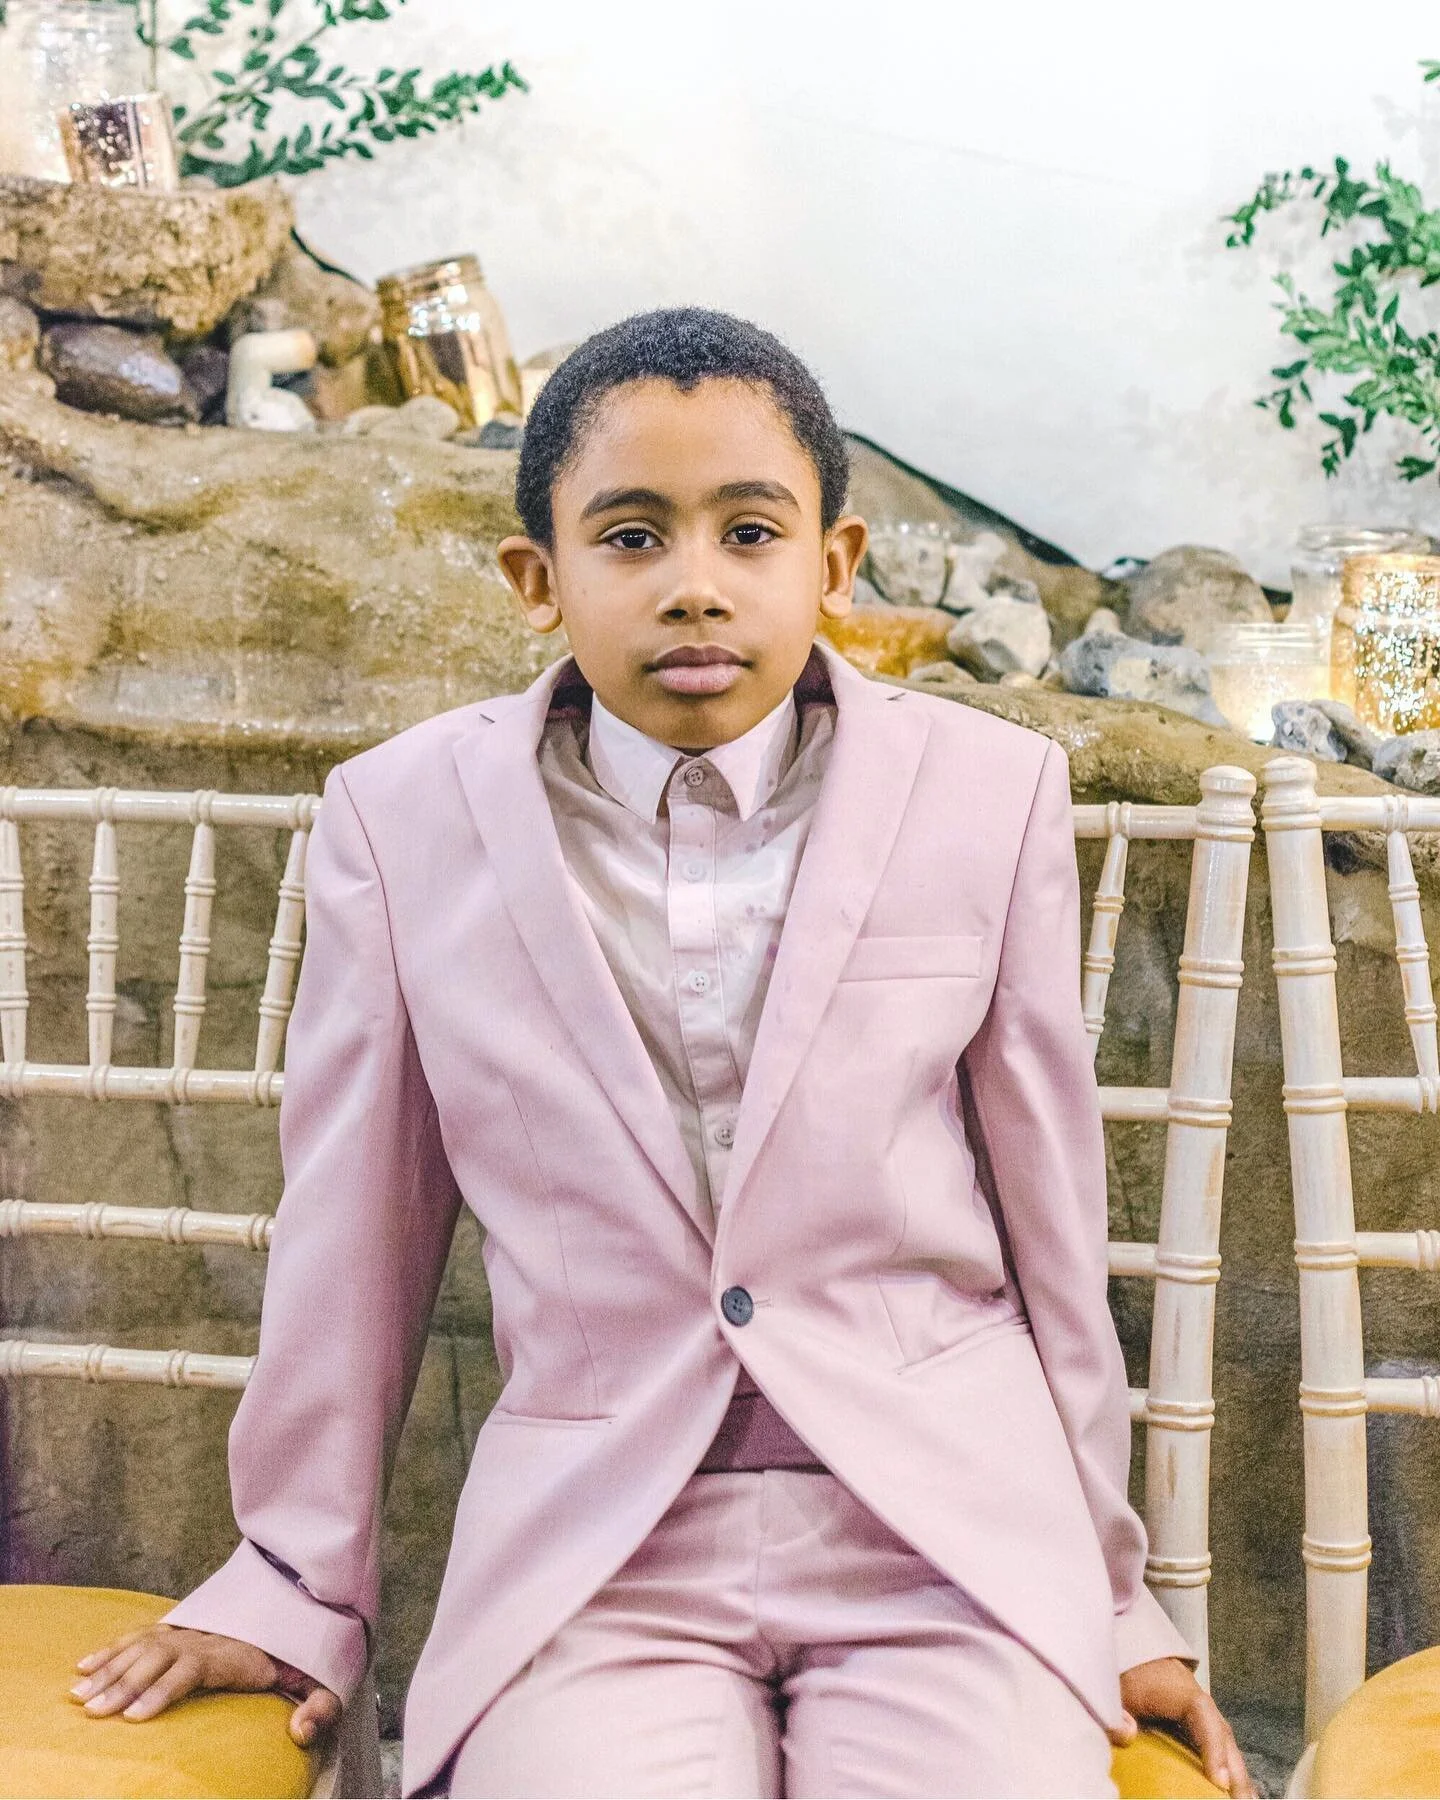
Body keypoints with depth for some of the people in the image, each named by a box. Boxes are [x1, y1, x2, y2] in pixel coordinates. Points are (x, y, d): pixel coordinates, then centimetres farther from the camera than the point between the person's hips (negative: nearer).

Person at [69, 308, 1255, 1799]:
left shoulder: (990, 794, -1)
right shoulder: (403, 818, -1)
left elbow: (1048, 1209, 5)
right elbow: (356, 1224, 6)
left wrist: (1111, 1592, 10)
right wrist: (299, 1583, 12)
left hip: (940, 1527, 1)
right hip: (590, 1557, 0)